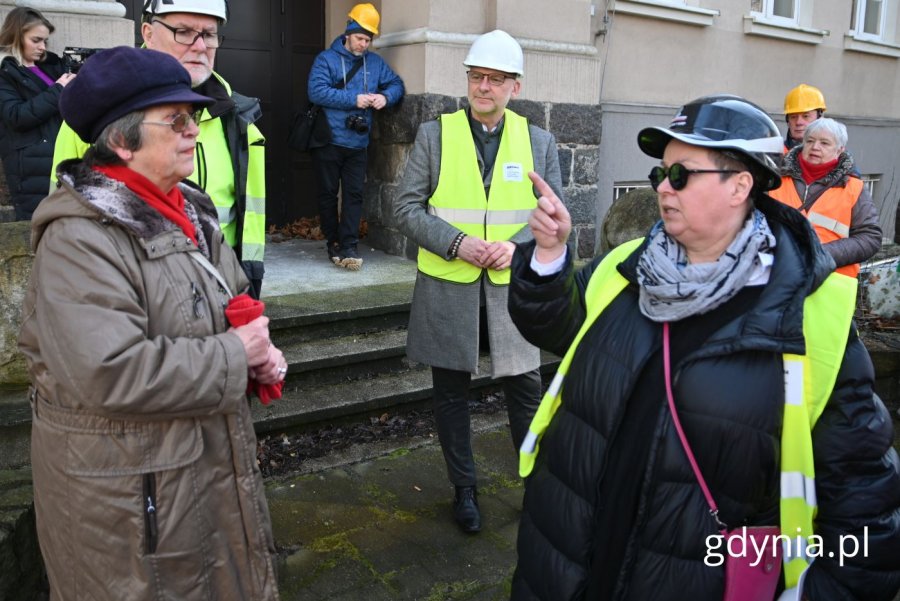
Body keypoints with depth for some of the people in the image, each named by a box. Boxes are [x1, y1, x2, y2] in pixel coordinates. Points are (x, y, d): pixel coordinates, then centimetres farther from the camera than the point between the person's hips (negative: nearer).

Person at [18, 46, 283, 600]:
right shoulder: (81, 237, -21)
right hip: (129, 493, -8)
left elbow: (233, 306, 17)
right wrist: (234, 357, -22)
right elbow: (111, 374, -31)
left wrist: (261, 351, -5)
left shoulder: (188, 210, 6)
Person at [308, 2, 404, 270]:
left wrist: (386, 96, -12)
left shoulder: (375, 62, 9)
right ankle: (333, 243, 19)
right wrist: (354, 99, -21)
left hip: (357, 143, 3)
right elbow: (316, 91, -17)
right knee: (328, 194, 6)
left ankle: (349, 246, 1)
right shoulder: (326, 59, -4)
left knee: (354, 195, -1)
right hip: (328, 141, -3)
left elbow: (396, 84, 12)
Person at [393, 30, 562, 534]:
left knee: (526, 390, 6)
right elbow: (408, 208, -2)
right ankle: (465, 489, 30)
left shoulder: (539, 142, 5)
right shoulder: (434, 135, 0)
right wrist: (455, 242, -17)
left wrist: (519, 245, -14)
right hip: (448, 287, 0)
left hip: (513, 286, 1)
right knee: (452, 393, 11)